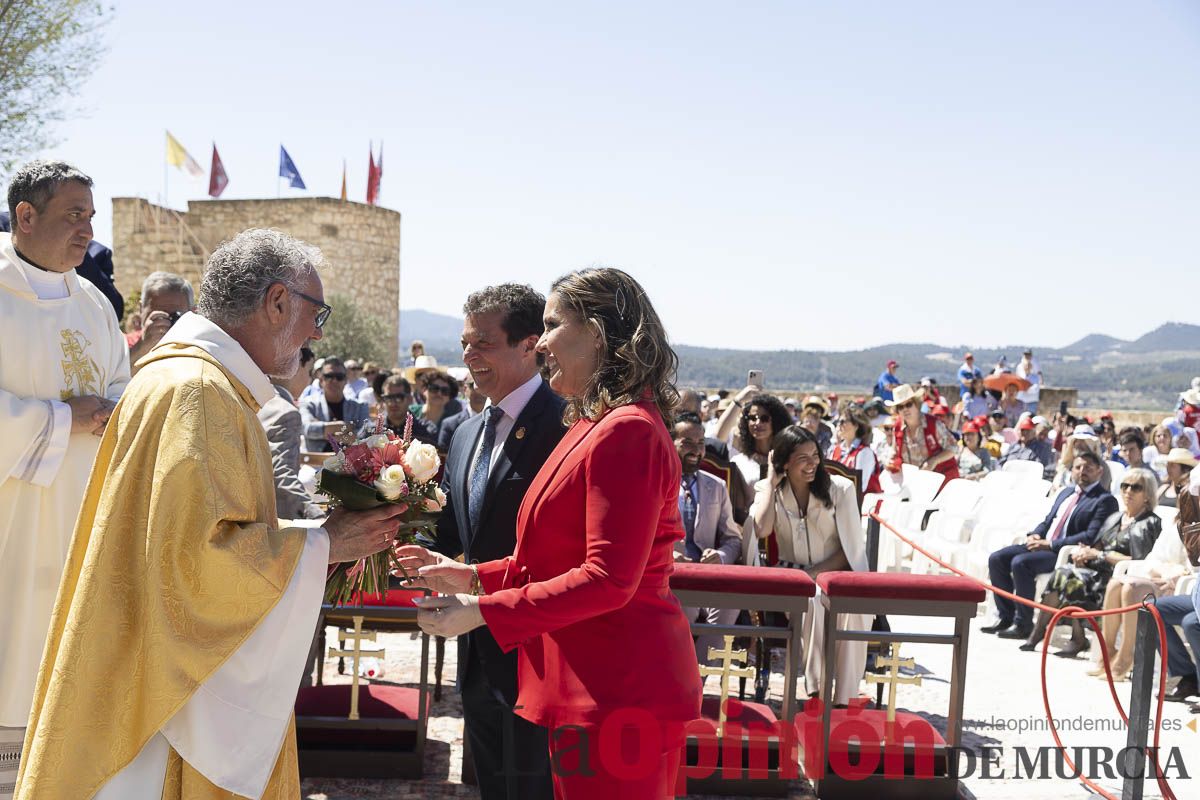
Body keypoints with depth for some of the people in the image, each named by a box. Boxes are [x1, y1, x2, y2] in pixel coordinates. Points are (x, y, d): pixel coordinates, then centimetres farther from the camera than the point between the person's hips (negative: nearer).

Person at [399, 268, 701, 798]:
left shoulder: (627, 433, -18)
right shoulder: (592, 427, 16)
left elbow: (608, 579, -22)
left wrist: (482, 610, -18)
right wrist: (474, 577, 10)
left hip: (618, 688, -10)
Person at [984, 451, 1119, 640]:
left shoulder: (1105, 500, -5)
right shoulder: (1066, 493, 22)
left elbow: (1091, 536, -16)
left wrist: (1050, 544, -18)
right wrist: (1035, 534, 2)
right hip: (1042, 543, 9)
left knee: (1020, 562, -29)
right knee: (996, 558, -6)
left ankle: (1023, 625, -18)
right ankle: (1005, 616, 1)